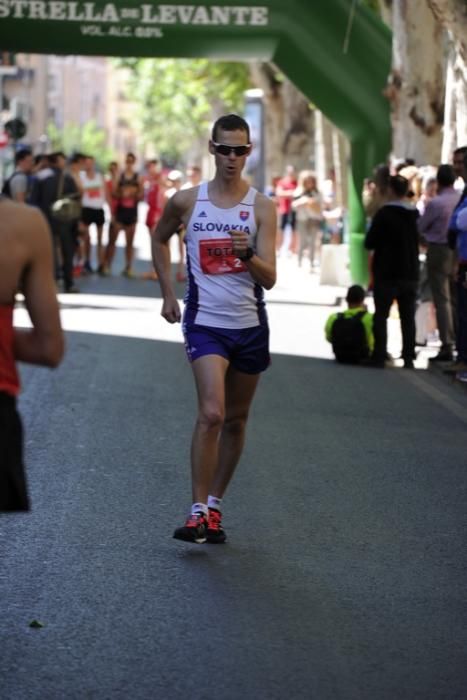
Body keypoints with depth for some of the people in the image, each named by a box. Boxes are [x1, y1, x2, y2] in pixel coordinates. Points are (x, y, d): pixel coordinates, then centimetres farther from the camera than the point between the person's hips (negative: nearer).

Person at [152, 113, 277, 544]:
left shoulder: (262, 207, -3)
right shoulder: (187, 202, -1)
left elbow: (269, 279, -9)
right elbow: (160, 239, 20)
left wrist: (248, 255, -29)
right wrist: (168, 294, 14)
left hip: (250, 325, 2)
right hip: (205, 322, -2)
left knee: (236, 419, 11)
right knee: (211, 413, -19)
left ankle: (215, 505, 25)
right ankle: (198, 511, -15)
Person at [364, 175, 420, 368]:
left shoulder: (384, 214, -13)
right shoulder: (415, 215, 5)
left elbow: (369, 243, -12)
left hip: (386, 273, -5)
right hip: (410, 273, 5)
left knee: (380, 316, 1)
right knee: (408, 317, 9)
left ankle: (379, 356, -3)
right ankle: (408, 357, 7)